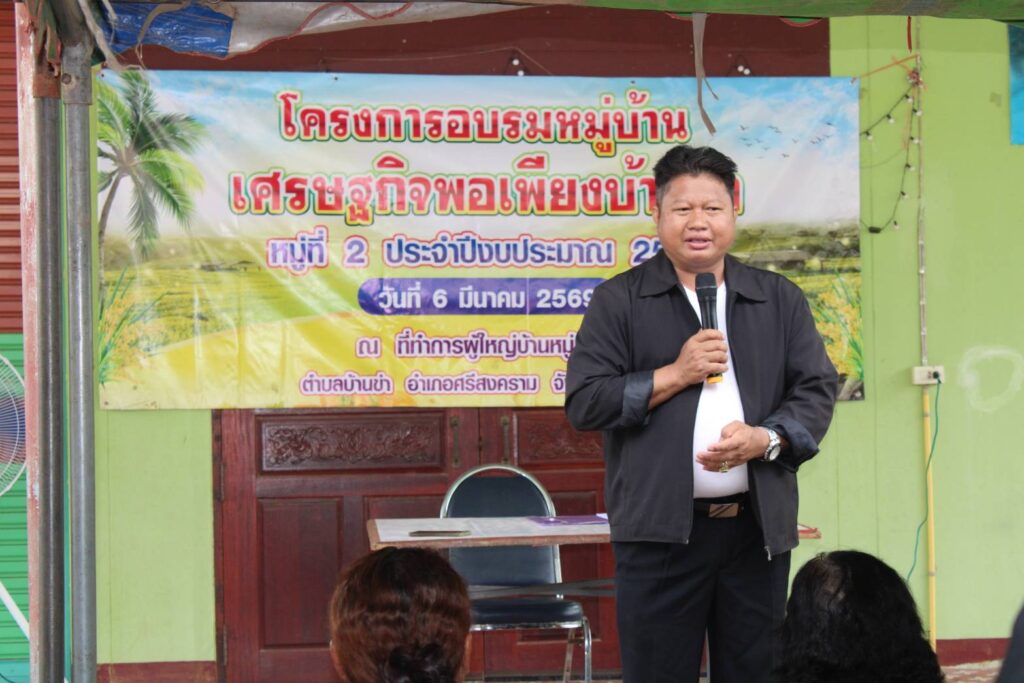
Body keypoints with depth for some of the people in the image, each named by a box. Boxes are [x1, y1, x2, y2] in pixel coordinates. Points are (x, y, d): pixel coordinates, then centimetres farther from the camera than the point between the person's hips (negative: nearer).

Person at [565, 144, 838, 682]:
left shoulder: (780, 300, 12)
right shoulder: (619, 301, 4)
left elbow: (817, 390, 7)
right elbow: (583, 401, -2)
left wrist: (766, 439, -11)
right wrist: (675, 375, -10)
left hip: (758, 529, 3)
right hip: (660, 530, -3)